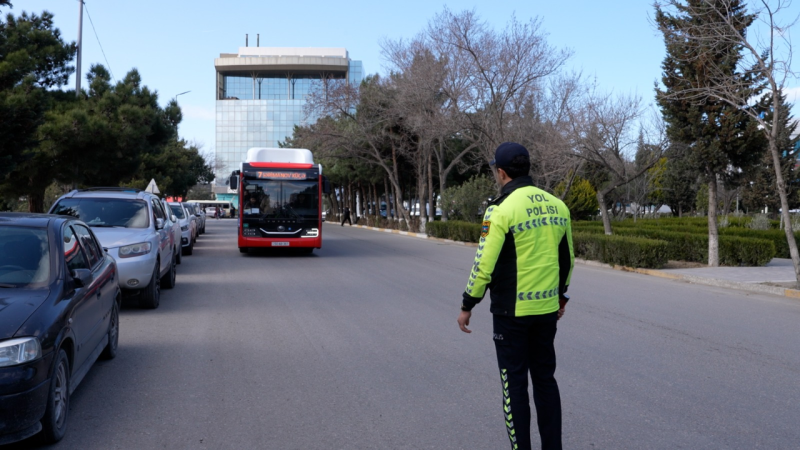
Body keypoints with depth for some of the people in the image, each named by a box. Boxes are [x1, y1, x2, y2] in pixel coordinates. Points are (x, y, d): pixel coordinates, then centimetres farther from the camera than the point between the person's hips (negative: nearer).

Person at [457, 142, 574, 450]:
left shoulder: (502, 208, -15)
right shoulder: (557, 205, 5)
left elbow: (484, 263, -16)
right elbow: (567, 258, 13)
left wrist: (467, 305, -5)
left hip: (512, 310, -6)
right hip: (547, 308, 6)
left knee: (514, 383, 5)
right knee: (545, 379, 16)